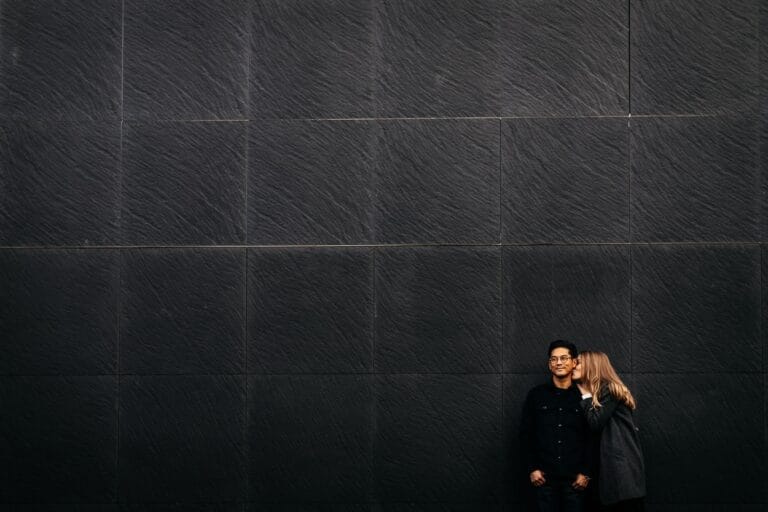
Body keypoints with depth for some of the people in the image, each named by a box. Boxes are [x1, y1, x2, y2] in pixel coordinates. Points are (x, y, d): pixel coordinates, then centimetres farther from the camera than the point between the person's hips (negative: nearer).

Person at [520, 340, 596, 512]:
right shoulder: (536, 395, 5)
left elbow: (592, 438, 3)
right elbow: (526, 434, 5)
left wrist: (586, 472, -3)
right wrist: (531, 469, -2)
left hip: (574, 478, 0)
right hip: (544, 477, 0)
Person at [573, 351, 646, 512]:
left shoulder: (610, 389, -7)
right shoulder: (598, 392, 19)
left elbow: (596, 423, -12)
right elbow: (590, 425, 12)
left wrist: (587, 396, -4)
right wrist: (588, 396, 7)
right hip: (612, 463, 9)